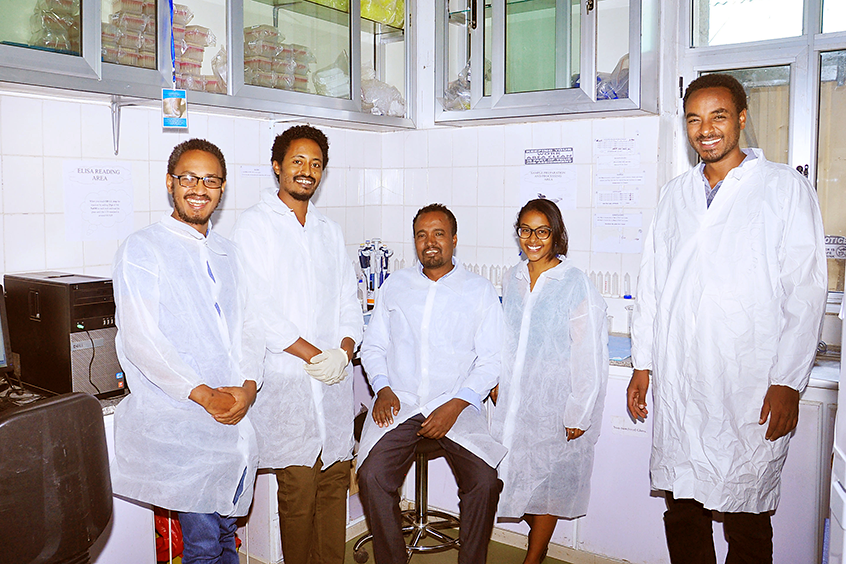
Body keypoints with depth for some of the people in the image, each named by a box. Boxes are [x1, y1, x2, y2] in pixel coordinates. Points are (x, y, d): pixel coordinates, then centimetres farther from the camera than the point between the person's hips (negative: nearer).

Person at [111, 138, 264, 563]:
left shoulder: (228, 254, 15)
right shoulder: (142, 249, -4)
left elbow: (249, 326, 11)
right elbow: (140, 340, -12)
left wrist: (248, 387, -6)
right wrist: (204, 395, -17)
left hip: (235, 416, 6)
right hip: (180, 422, -5)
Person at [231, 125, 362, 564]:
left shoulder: (329, 231, 18)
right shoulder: (254, 224, -1)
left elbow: (348, 302, 15)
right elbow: (260, 309, -10)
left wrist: (344, 352, -4)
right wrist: (314, 356, -12)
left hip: (334, 377, 5)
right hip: (286, 379, -5)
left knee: (335, 480, 8)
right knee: (298, 486, -3)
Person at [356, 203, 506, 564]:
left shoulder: (479, 291, 6)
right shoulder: (395, 285, 14)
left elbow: (492, 359, 1)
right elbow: (373, 345, 14)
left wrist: (456, 405, -11)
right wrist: (382, 389, -4)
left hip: (456, 406, -1)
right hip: (398, 404, 2)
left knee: (485, 480, -22)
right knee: (372, 476, -22)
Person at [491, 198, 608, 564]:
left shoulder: (576, 284, -12)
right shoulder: (511, 280, 5)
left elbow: (588, 356, -12)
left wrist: (578, 414, -13)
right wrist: (498, 380, 13)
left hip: (553, 400, -5)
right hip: (514, 398, 5)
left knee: (546, 481, 6)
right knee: (518, 475, 9)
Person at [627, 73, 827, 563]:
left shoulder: (785, 187, 2)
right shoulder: (676, 194, 14)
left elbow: (806, 292, -3)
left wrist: (788, 383, -9)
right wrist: (643, 364, 12)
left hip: (750, 389, -4)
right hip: (677, 385, 4)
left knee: (747, 522, 3)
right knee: (682, 510, 10)